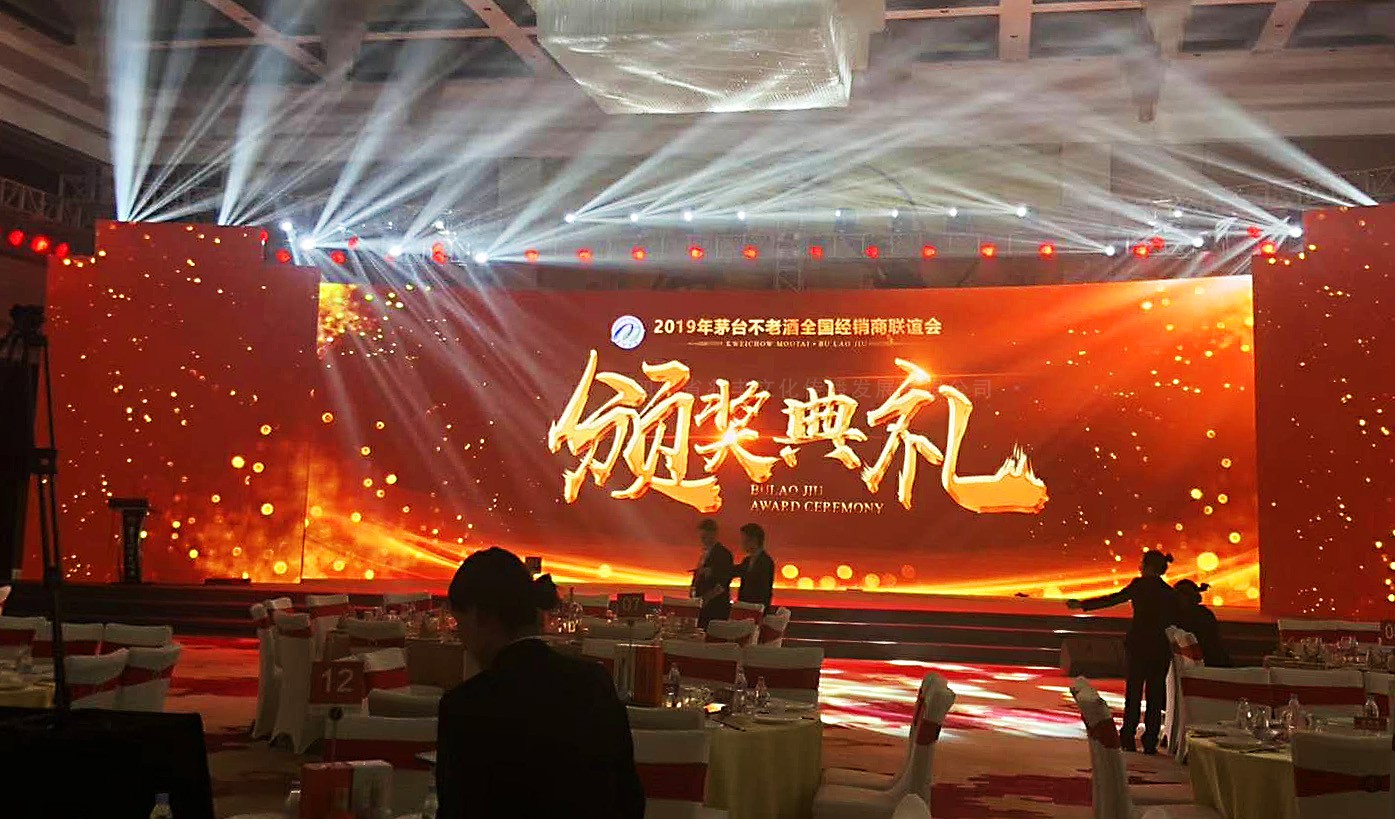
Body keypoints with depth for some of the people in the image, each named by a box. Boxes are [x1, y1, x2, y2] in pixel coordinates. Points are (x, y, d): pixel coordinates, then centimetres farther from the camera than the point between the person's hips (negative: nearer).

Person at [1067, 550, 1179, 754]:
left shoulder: (1140, 584, -6)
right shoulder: (1170, 593, 7)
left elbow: (1115, 598, -15)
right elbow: (1174, 623, 8)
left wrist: (1083, 604, -14)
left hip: (1138, 644, -3)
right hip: (1162, 649, 3)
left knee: (1133, 692, 7)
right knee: (1155, 695, 7)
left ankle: (1128, 738, 5)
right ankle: (1150, 742, 7)